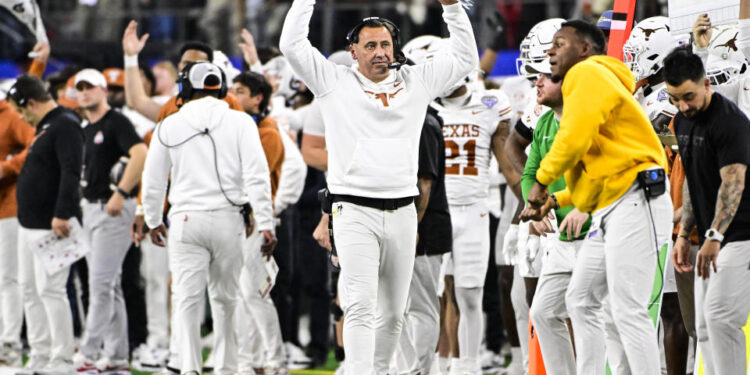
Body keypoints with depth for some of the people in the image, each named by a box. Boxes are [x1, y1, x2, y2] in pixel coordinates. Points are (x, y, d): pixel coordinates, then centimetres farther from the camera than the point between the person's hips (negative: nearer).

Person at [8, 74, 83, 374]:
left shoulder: (65, 126, -14)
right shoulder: (44, 127, 18)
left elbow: (70, 173, -23)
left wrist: (61, 215, -29)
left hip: (52, 225, -11)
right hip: (29, 224, 11)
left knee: (50, 289, -11)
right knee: (30, 289, 11)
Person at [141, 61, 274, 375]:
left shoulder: (169, 127, 4)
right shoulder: (239, 122, 0)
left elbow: (153, 181, 10)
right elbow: (257, 176, -7)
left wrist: (153, 221, 25)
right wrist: (264, 224, -5)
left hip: (186, 220, -1)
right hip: (228, 219, 1)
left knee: (187, 299, -2)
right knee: (225, 297, 13)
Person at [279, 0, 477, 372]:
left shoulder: (416, 83, 13)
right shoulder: (335, 83, 4)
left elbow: (465, 58, 18)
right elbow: (292, 45, -3)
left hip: (402, 214, 4)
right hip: (354, 212, -4)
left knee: (392, 313, 8)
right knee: (361, 306, -15)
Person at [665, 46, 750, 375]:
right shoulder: (682, 122, 10)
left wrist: (714, 237, -37)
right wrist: (684, 234, 14)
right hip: (712, 239, 9)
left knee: (720, 316, -18)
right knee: (705, 326, 6)